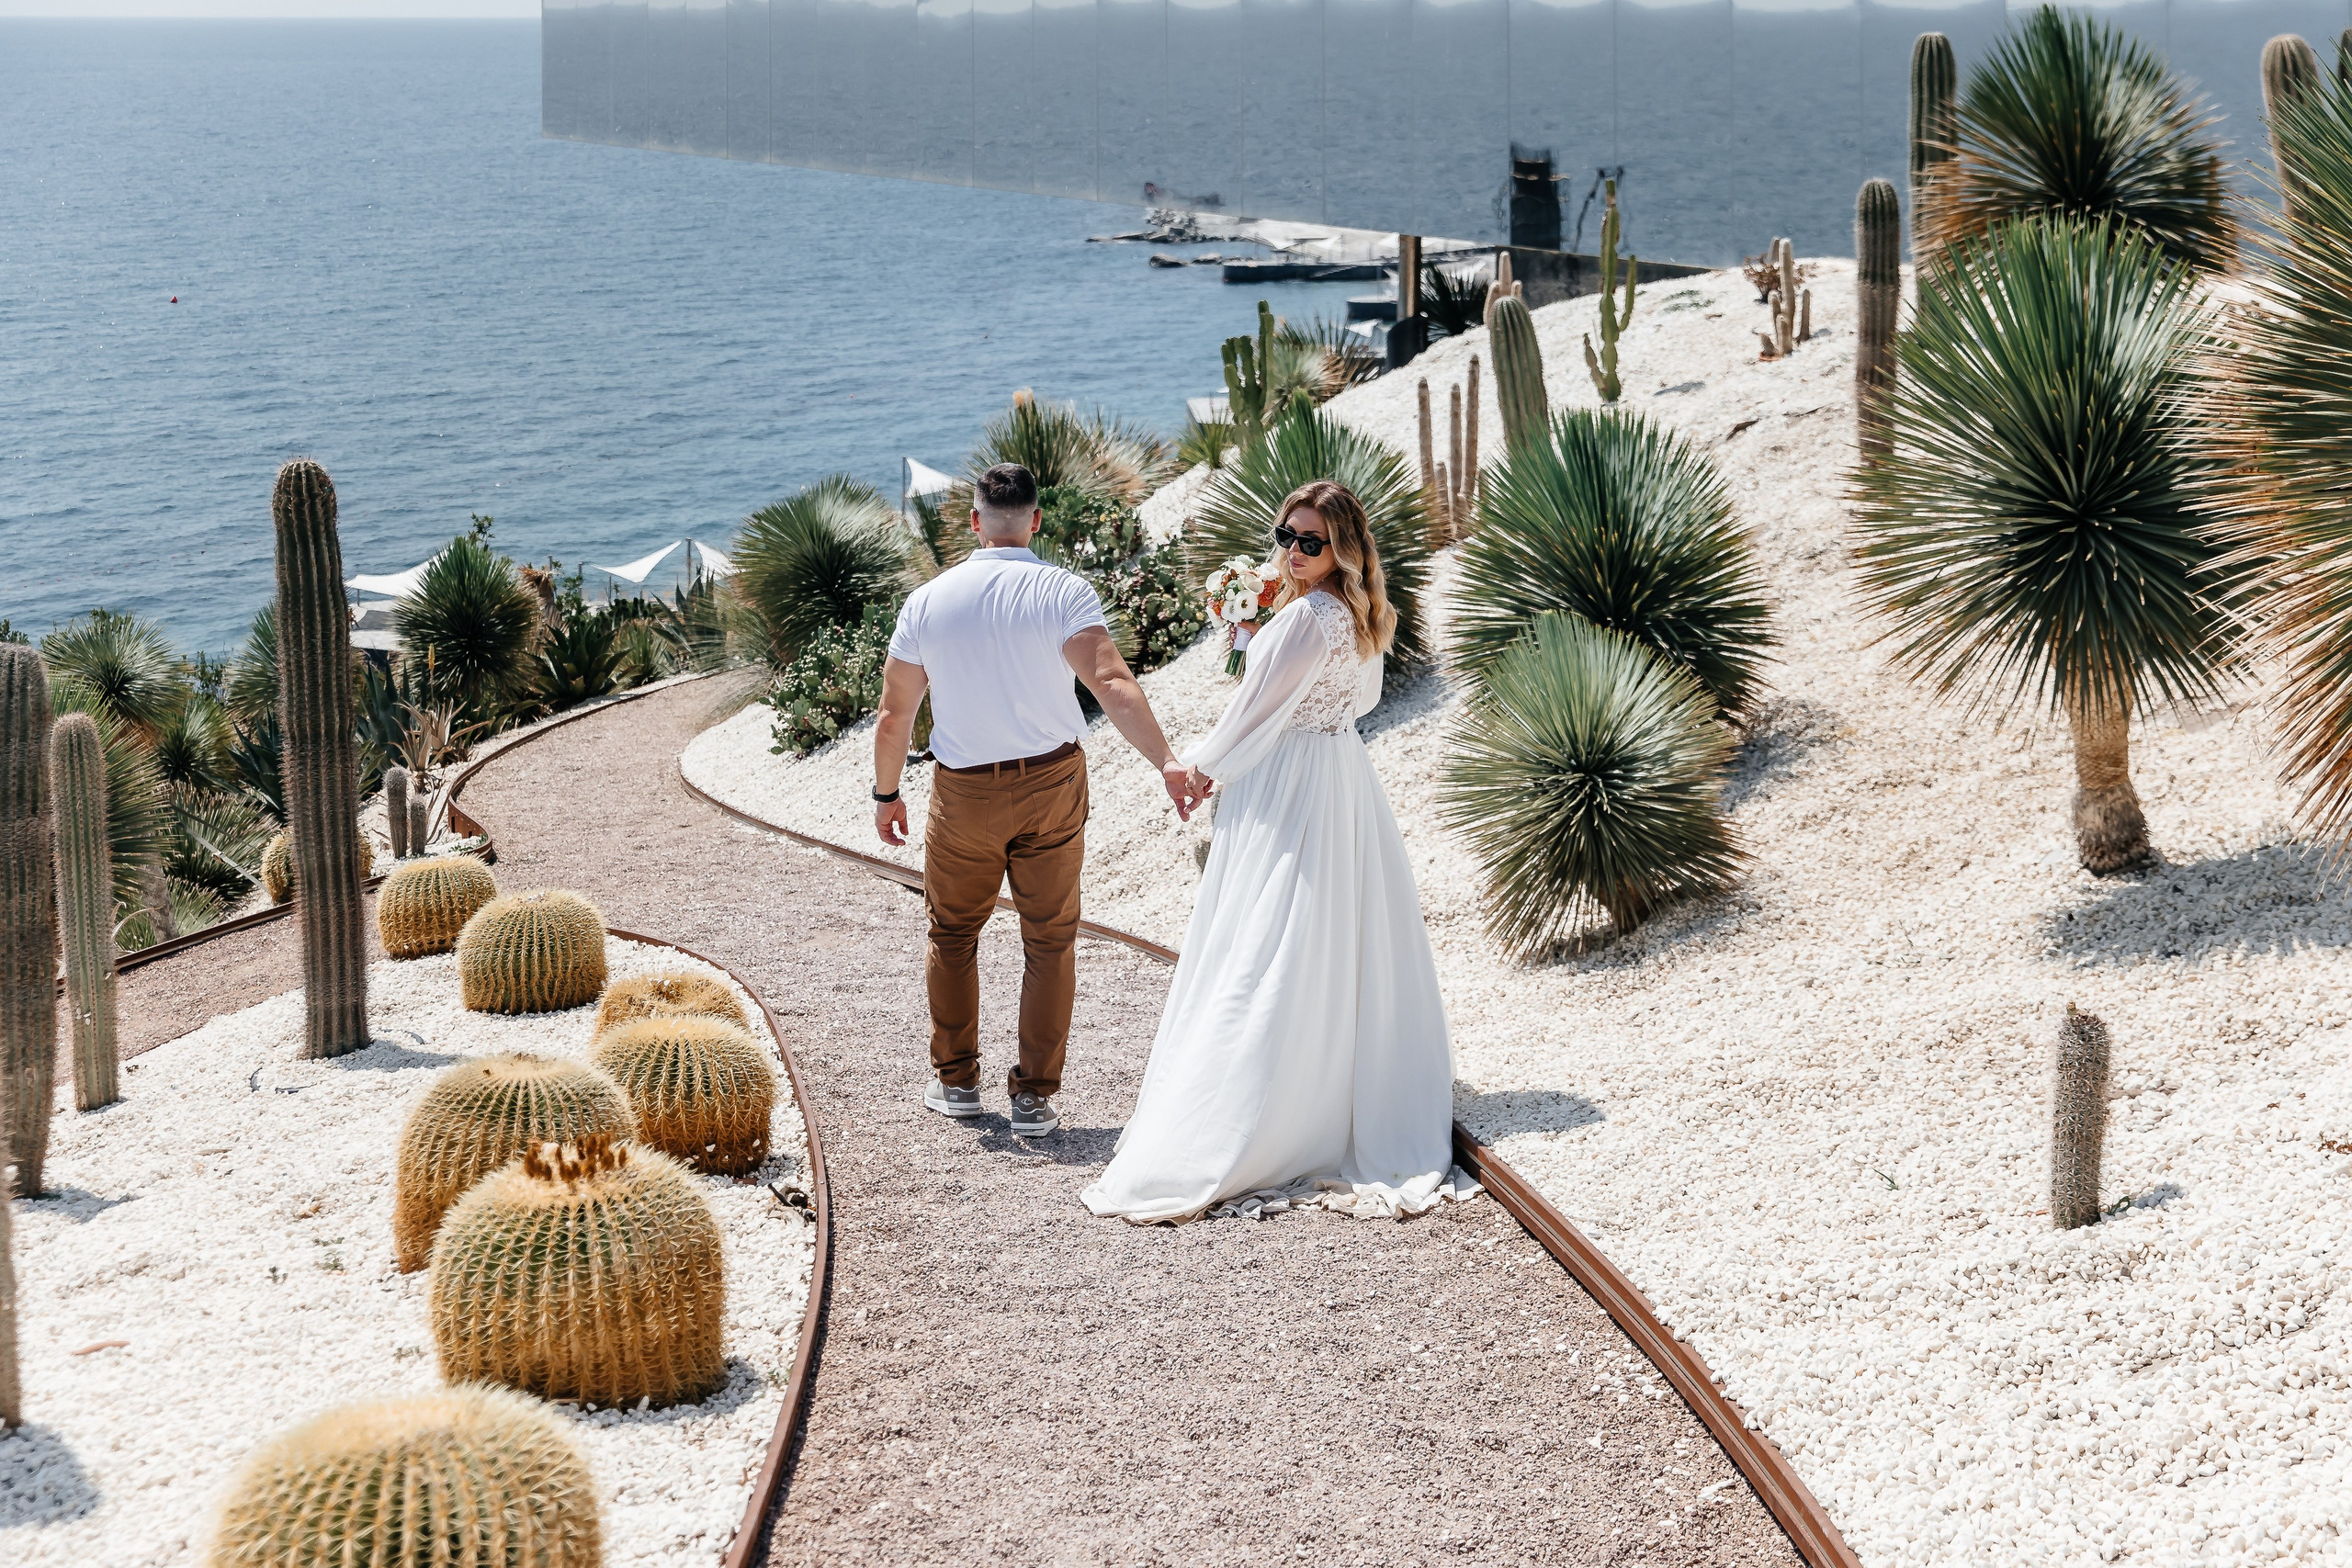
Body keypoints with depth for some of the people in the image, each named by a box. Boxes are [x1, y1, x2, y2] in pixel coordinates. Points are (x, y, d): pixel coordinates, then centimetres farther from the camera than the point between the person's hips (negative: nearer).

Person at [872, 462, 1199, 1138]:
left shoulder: (929, 601, -4)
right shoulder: (1064, 593, -11)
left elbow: (894, 713, 1)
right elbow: (1111, 682, -25)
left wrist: (886, 793, 14)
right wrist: (1165, 761, -31)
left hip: (964, 792, 1)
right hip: (1051, 784, -1)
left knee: (953, 933, 20)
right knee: (1049, 941, 10)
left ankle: (956, 1080, 28)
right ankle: (1034, 1096, 9)